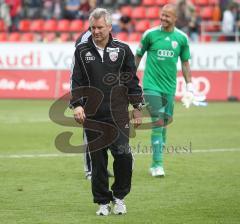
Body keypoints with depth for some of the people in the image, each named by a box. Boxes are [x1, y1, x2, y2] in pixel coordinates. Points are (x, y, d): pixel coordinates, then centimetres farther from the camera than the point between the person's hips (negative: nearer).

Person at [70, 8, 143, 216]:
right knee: (98, 160, 3)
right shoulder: (82, 51, 5)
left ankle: (119, 196, 10)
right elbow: (76, 81, 3)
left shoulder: (122, 50, 5)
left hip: (118, 113, -1)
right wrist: (77, 105, -10)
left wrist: (137, 107, 9)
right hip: (92, 115, 1)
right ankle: (103, 202, 14)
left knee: (123, 154, -11)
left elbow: (132, 80, 10)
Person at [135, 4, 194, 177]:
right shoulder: (150, 34, -4)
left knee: (165, 123, 8)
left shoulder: (181, 38, 2)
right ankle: (158, 164, -10)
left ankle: (156, 163, 21)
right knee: (158, 123, -12)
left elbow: (185, 63, 12)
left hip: (169, 87, 3)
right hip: (151, 85, -3)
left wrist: (190, 86, 7)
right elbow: (138, 56, 7)